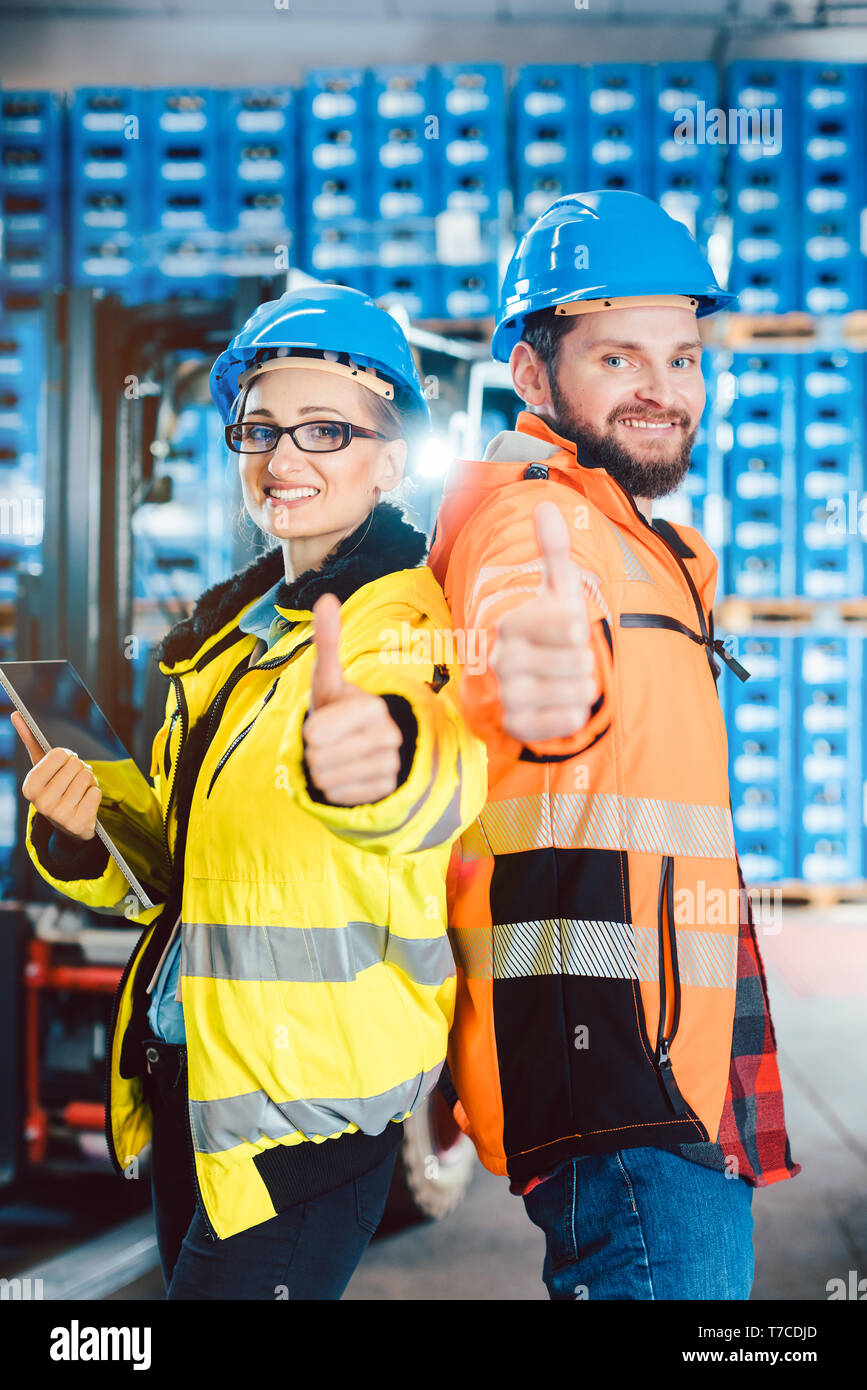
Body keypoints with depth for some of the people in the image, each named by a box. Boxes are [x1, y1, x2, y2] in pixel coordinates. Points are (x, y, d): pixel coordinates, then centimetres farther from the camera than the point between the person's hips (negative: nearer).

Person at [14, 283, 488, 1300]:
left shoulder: (409, 617, -13)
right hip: (183, 1079, 8)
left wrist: (381, 756, -62)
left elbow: (441, 769, -38)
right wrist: (84, 837, -2)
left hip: (313, 1097, -7)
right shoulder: (231, 628, 12)